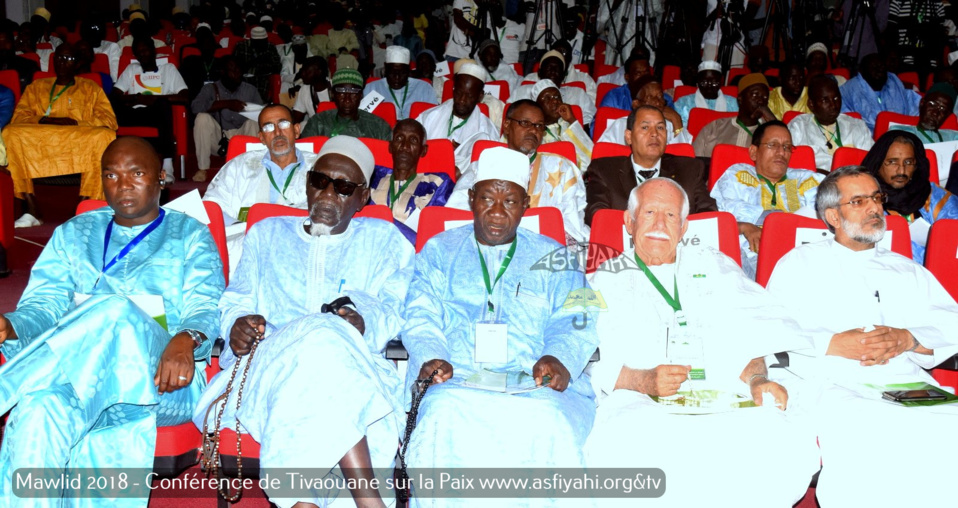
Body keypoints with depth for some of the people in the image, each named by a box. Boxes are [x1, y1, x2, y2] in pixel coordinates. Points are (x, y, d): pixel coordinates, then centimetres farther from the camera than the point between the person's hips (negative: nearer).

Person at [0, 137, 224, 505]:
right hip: (78, 375, 2)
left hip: (163, 381, -2)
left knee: (116, 312, -35)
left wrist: (186, 341, -24)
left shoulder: (190, 236, 15)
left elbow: (205, 309, 1)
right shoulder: (73, 234, 24)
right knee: (42, 409, -35)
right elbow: (43, 304, 13)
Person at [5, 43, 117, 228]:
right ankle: (32, 210, -31)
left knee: (104, 136, -34)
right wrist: (44, 120, -7)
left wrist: (75, 122, -8)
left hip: (82, 143, -1)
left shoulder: (91, 88, 22)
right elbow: (18, 116, 14)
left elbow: (109, 120, 7)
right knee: (11, 134, -29)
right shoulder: (36, 86, 27)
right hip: (37, 143, 2)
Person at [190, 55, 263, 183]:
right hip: (217, 139, 0)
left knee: (254, 122, -27)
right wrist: (226, 104, -24)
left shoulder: (250, 89, 11)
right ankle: (202, 169, -21)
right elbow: (195, 106, -14)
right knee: (202, 117, -26)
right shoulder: (210, 88, 4)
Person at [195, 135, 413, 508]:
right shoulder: (267, 233, 29)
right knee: (319, 339, -37)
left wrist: (364, 320, -17)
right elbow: (235, 302, 19)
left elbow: (390, 309, 7)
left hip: (354, 368, -1)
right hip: (267, 363, 1)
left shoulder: (384, 239, 23)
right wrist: (237, 324, -6)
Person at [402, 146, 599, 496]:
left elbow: (572, 322, 8)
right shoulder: (439, 251, 21)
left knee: (548, 424, -33)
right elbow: (422, 315, 9)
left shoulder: (554, 258, 21)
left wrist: (559, 359, -14)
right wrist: (431, 357, -13)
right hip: (456, 384, 0)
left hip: (538, 388, 0)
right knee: (446, 416, -33)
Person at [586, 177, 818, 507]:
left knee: (789, 444, -28)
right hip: (640, 405, -2)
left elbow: (745, 337, 13)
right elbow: (592, 363, 3)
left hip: (722, 401, 2)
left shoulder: (714, 267, 25)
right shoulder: (606, 280, 18)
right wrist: (642, 380, -14)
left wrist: (757, 379, -7)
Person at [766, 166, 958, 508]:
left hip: (908, 384, 4)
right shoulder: (799, 264, 16)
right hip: (832, 387, -3)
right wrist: (834, 344, -11)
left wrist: (908, 339, -6)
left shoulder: (908, 270, 28)